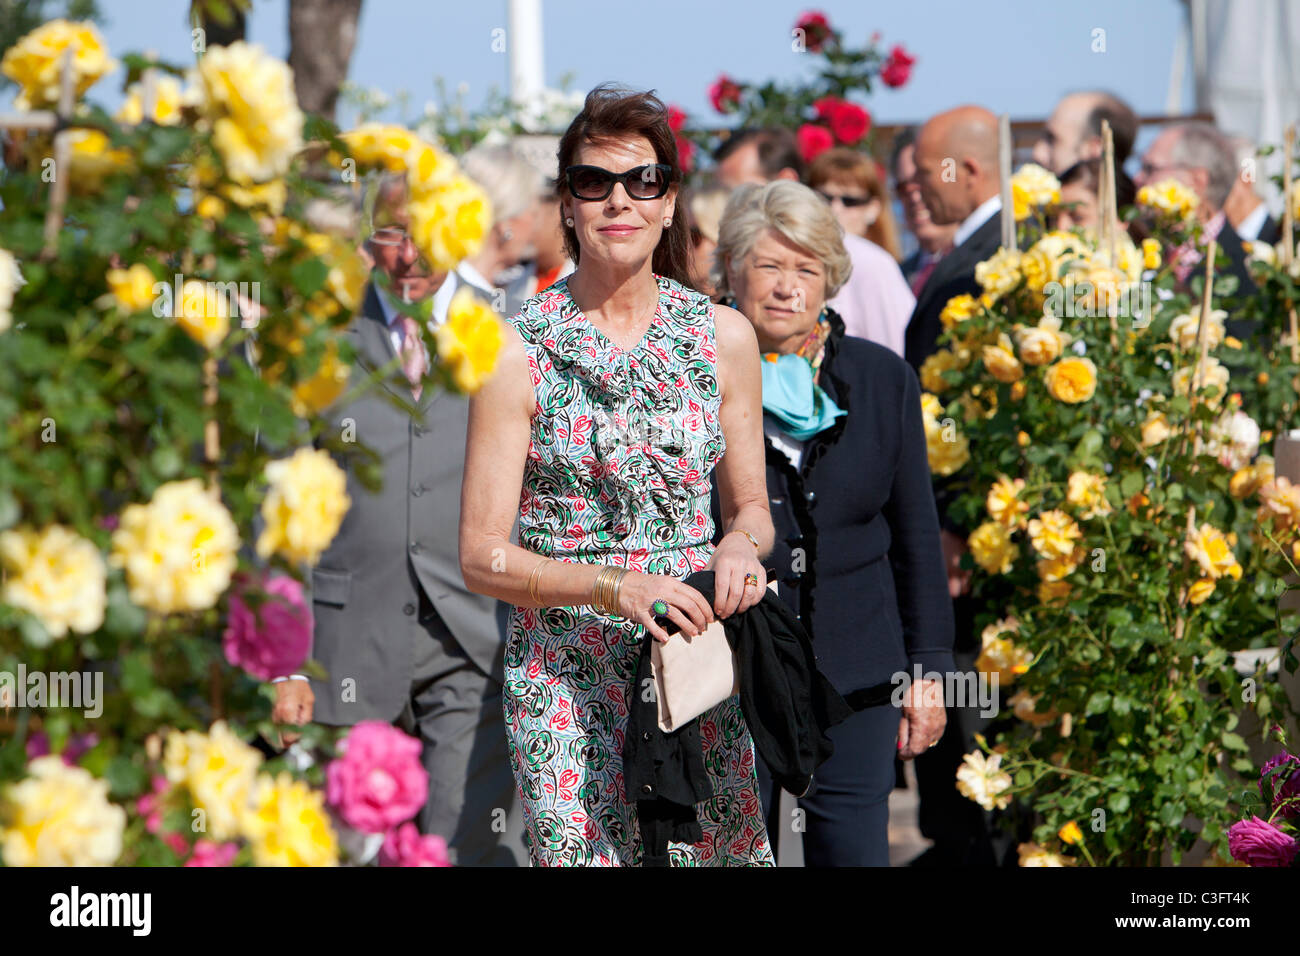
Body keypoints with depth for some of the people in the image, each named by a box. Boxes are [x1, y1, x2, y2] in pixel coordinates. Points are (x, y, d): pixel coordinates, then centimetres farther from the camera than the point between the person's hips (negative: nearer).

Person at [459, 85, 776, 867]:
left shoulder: (723, 337, 6)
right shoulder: (518, 352, -3)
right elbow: (483, 555, -5)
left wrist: (741, 545, -8)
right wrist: (615, 586, -19)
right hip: (564, 678, -2)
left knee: (725, 854, -2)